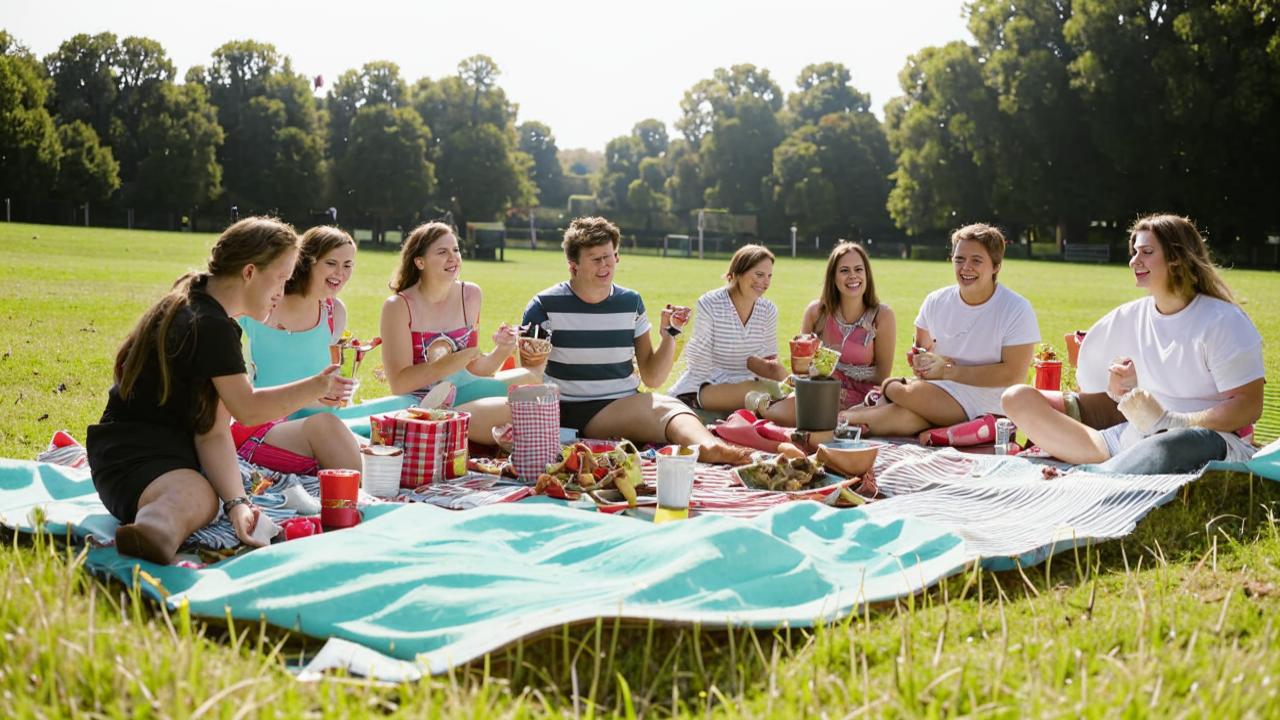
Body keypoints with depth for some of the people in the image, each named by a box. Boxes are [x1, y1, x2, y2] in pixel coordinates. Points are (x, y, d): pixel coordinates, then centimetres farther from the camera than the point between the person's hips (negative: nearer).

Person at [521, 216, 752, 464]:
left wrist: (670, 334, 0)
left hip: (623, 407, 3)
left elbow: (653, 378, 13)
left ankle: (708, 445, -65)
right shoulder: (545, 306, 1)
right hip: (565, 412, -2)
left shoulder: (631, 302, 12)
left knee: (668, 408, -31)